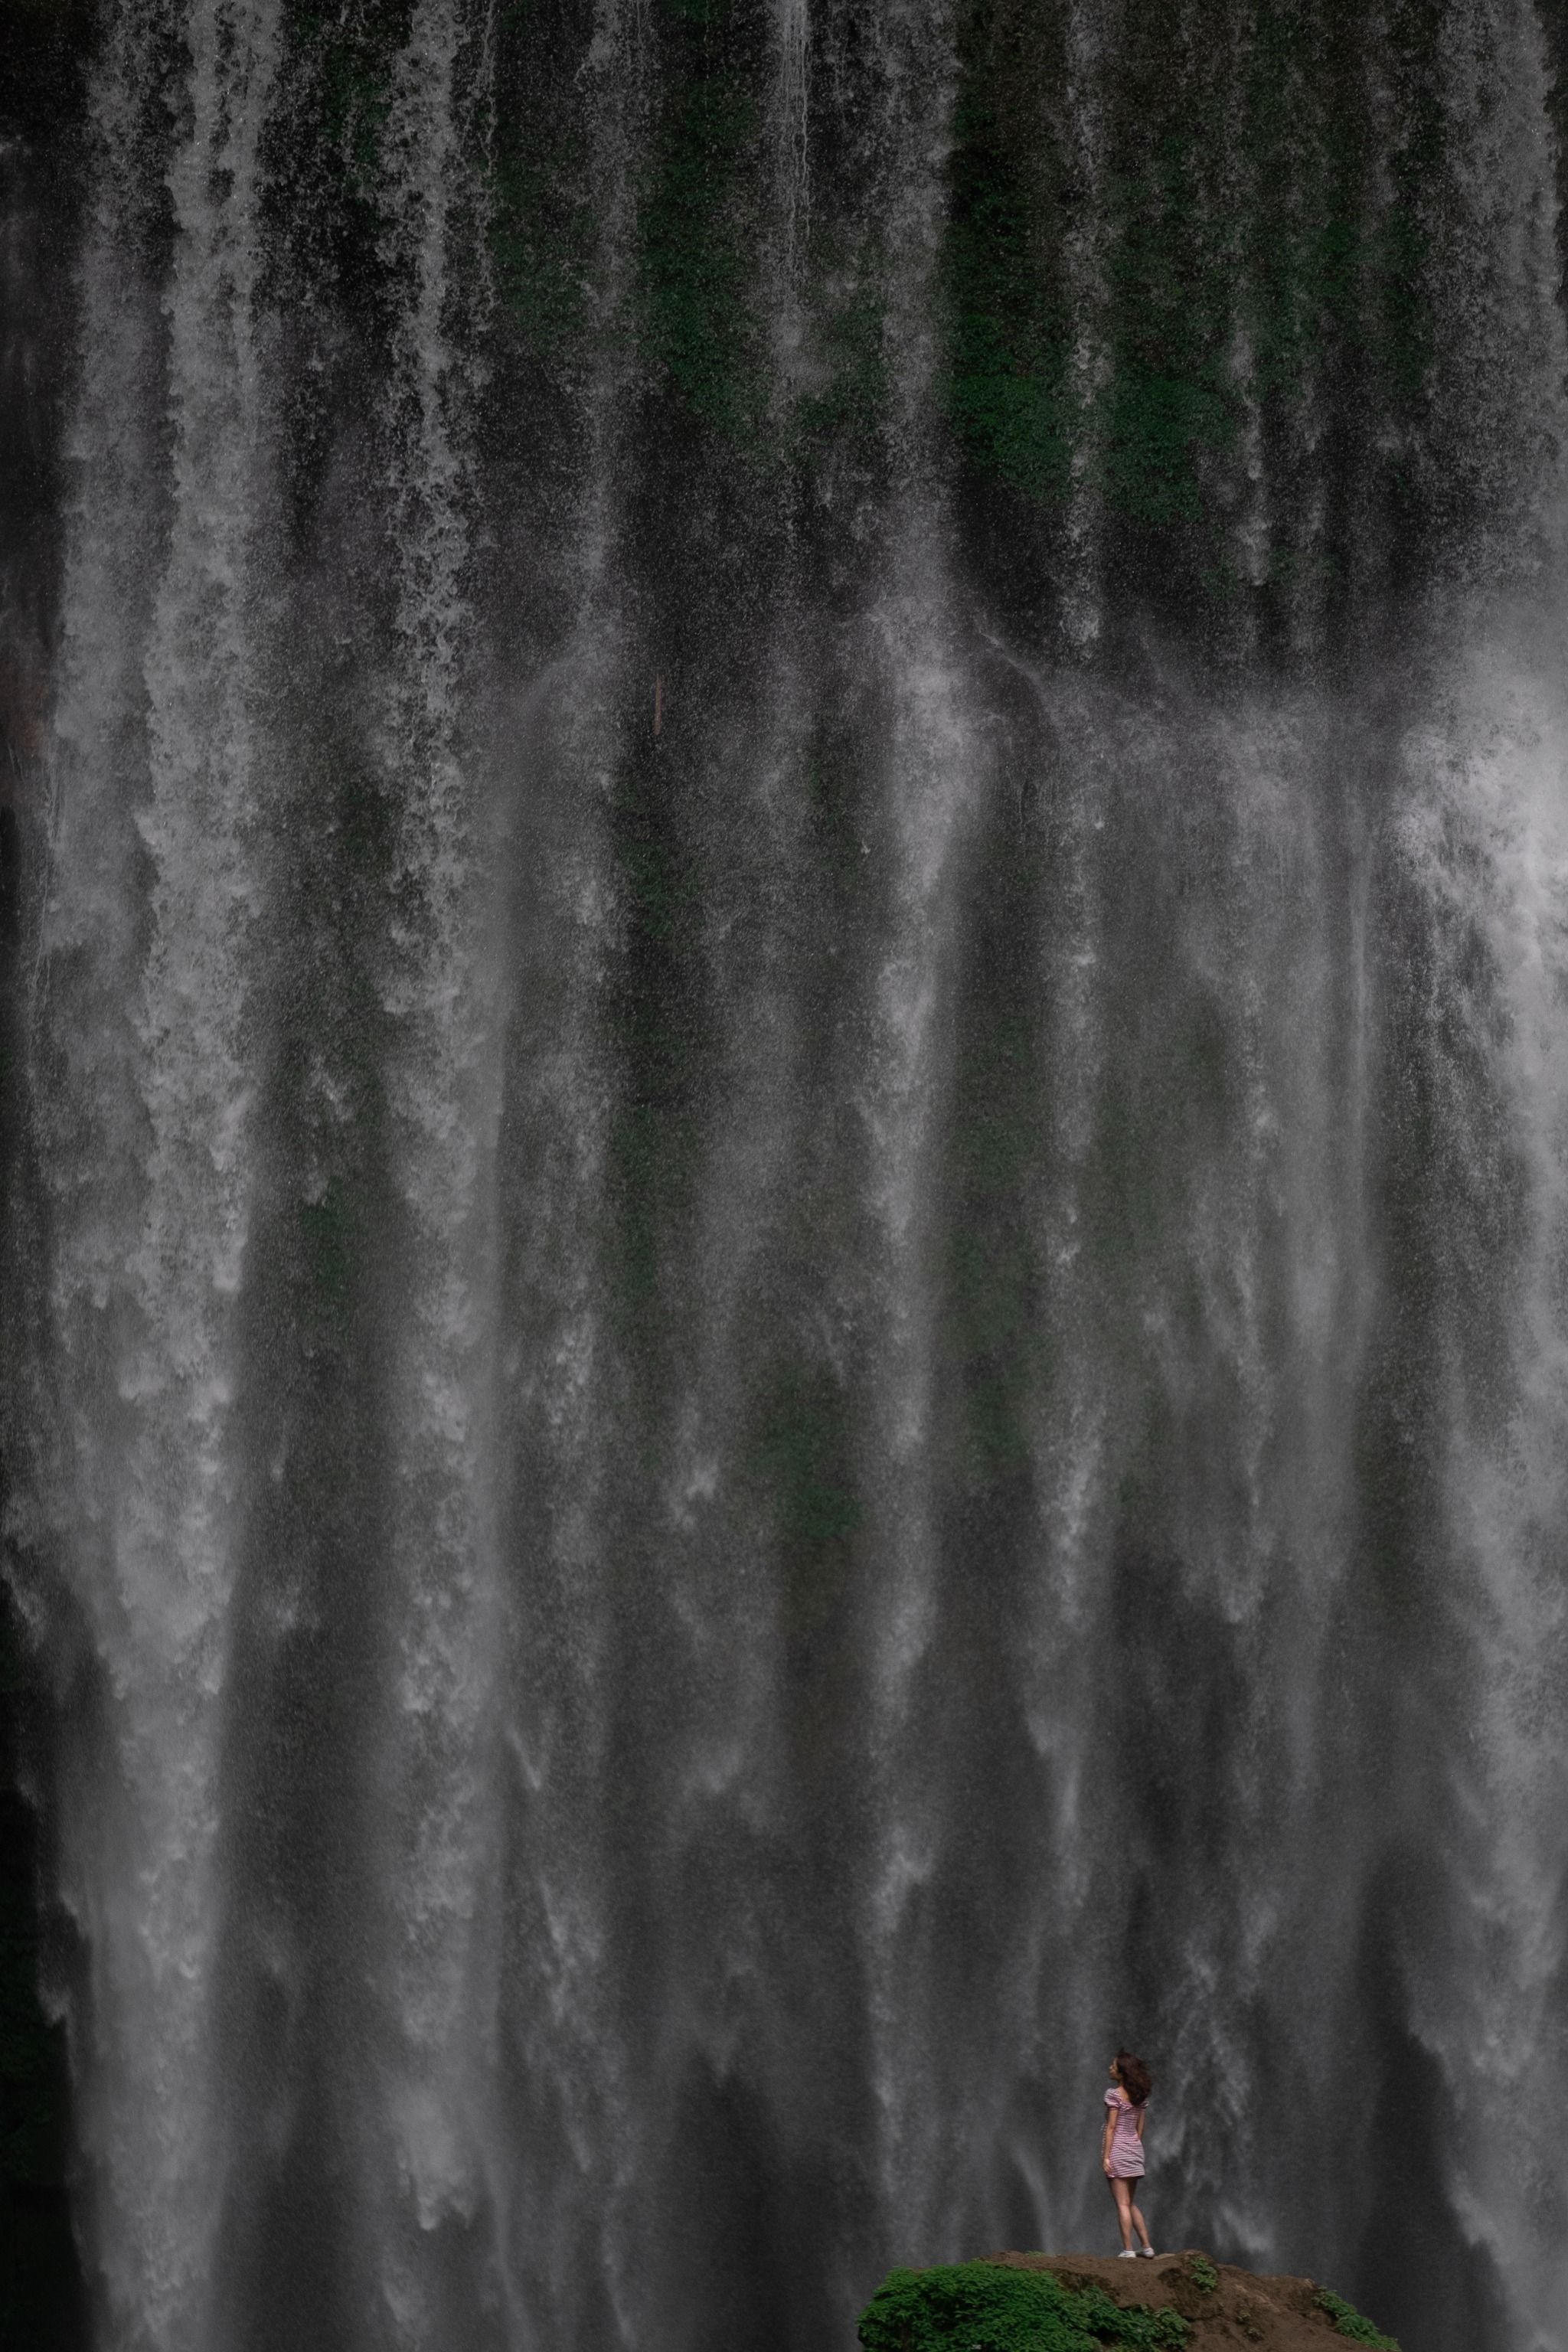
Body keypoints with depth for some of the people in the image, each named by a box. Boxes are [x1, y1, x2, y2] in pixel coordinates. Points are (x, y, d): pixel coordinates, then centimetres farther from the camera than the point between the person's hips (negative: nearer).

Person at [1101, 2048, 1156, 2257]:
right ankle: (1146, 2246, 14)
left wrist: (1106, 2157, -14)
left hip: (1117, 2148, -7)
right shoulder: (1141, 2097, 7)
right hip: (1134, 2148, 7)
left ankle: (1128, 2250, -3)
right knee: (1131, 2203, 17)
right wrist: (1136, 2151, 18)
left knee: (1123, 2204, -3)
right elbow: (1140, 2128, 11)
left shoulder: (1114, 2094, -13)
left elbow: (1111, 2127, -15)